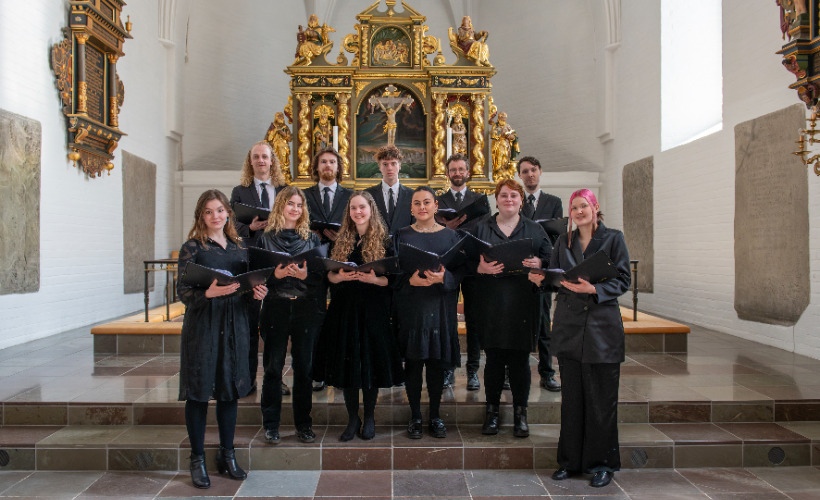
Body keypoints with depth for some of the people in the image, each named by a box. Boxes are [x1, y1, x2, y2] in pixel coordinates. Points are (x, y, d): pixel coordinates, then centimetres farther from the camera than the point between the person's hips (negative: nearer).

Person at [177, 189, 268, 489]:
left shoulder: (239, 247, 10)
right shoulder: (192, 247, -3)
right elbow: (182, 291, -9)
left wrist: (257, 293, -5)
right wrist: (209, 292, -26)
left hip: (234, 325, 4)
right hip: (202, 325, -4)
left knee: (229, 390, 10)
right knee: (199, 391, 2)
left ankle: (227, 454, 23)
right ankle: (197, 459, 15)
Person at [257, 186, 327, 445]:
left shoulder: (312, 238, 9)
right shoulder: (267, 237, 7)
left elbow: (323, 275, 5)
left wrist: (305, 275, -14)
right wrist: (275, 274, -14)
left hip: (306, 308, 1)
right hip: (276, 307, 0)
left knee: (303, 367, 5)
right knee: (273, 367, 3)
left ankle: (303, 424, 17)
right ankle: (271, 424, 15)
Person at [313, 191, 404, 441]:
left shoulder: (384, 241, 0)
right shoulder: (341, 241, 9)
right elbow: (329, 275, 8)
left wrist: (372, 278, -20)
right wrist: (341, 276, -13)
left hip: (373, 310, -2)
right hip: (344, 308, 3)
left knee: (371, 361, 3)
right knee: (346, 362, 5)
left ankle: (369, 417, 21)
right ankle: (352, 418, 20)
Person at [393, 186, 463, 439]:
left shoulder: (450, 235, 6)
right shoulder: (401, 235, 6)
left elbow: (459, 272, 2)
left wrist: (442, 277, -18)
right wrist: (410, 280, -17)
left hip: (439, 307, 1)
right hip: (410, 307, 0)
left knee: (436, 363, 5)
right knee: (413, 362, 3)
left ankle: (435, 415, 20)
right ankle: (415, 416, 18)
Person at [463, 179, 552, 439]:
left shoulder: (535, 230, 12)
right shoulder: (480, 229, 8)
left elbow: (550, 258, 7)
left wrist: (538, 263, -14)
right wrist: (480, 268, -17)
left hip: (523, 304, 1)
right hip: (490, 304, 0)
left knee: (519, 358, 4)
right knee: (493, 358, 3)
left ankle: (520, 413, 17)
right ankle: (492, 410, 18)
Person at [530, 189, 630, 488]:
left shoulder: (613, 239, 2)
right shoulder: (564, 242, 13)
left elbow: (623, 280, -4)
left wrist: (594, 289, -19)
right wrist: (540, 279, -11)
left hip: (602, 326, -3)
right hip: (569, 326, 3)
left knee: (601, 397, 1)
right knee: (571, 396, 8)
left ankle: (601, 463, 16)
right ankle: (572, 460, 20)